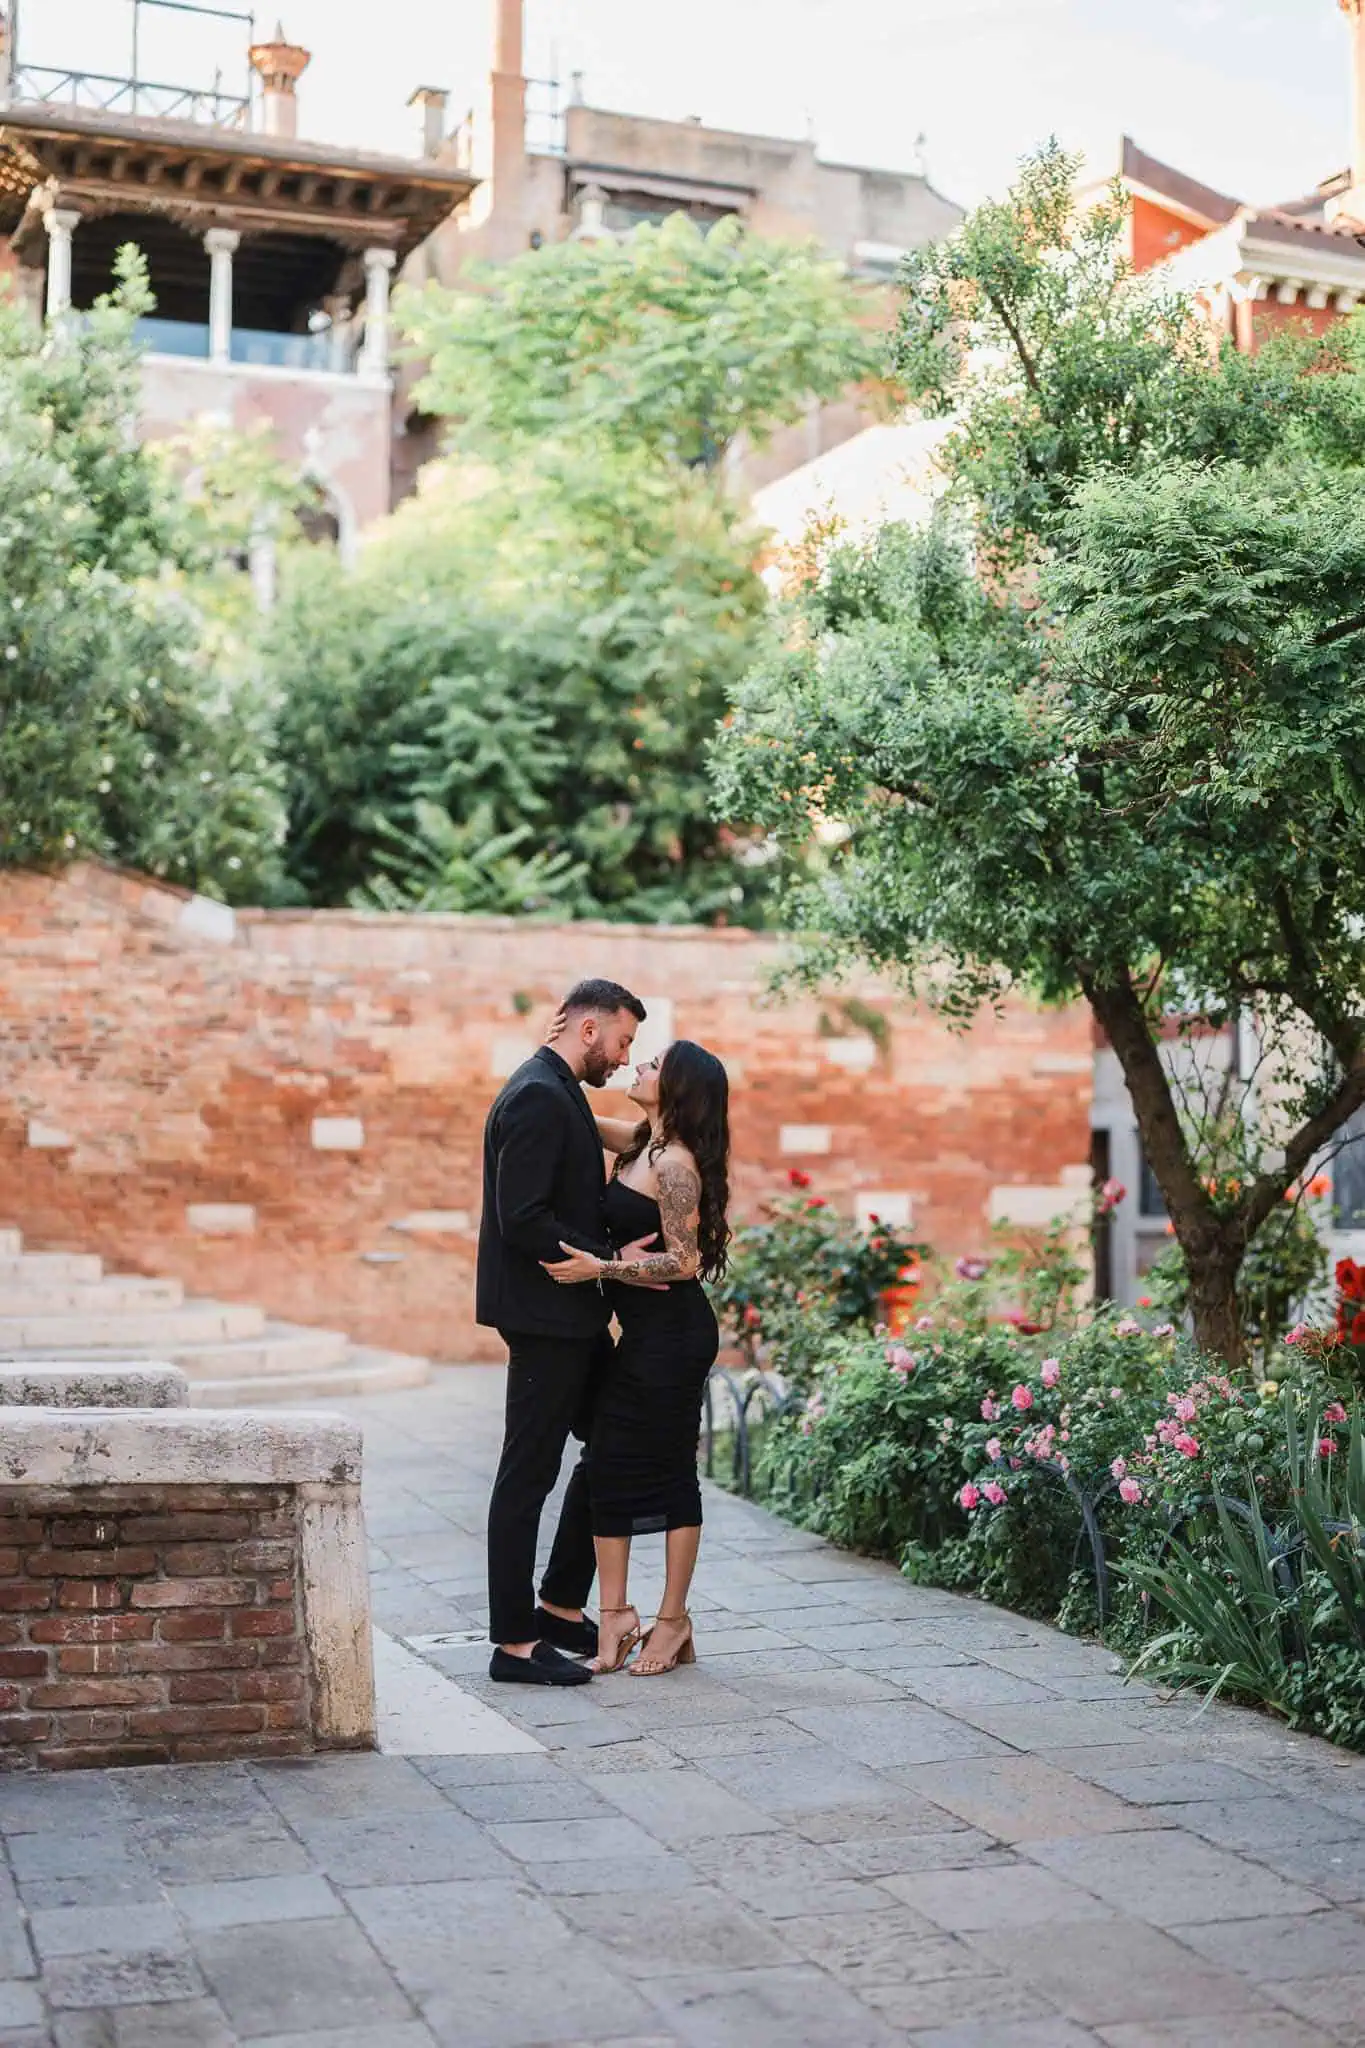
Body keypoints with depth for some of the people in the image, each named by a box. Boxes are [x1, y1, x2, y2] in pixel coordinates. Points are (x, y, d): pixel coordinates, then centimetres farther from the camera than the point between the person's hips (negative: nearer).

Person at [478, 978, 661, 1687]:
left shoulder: (555, 1093, 16)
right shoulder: (539, 1097, -17)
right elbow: (523, 1221, -23)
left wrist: (619, 1248, 9)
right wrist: (610, 1261, -19)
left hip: (570, 1315, 11)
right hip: (544, 1315, -11)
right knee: (528, 1471, -3)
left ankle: (560, 1607, 25)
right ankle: (515, 1642, 5)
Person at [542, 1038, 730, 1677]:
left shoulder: (675, 1164, -15)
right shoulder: (643, 1145, 11)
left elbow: (685, 1261, -20)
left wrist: (599, 1268, -22)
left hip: (672, 1331, -9)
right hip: (642, 1331, 9)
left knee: (670, 1471, 0)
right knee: (608, 1464, 7)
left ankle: (673, 1620, 10)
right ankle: (615, 1612, 12)